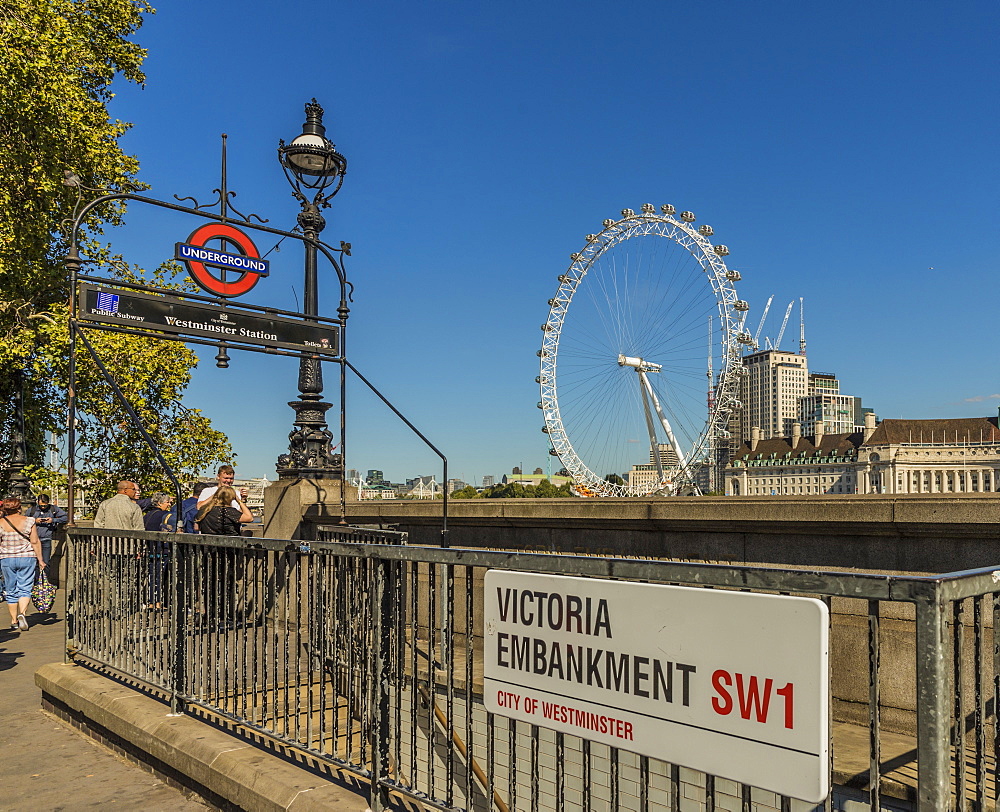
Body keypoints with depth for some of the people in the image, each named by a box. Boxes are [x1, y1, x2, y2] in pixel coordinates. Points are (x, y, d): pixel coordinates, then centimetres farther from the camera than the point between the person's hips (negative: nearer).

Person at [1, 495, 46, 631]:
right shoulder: (28, 521, -5)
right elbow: (35, 542, -5)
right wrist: (40, 559, 1)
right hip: (27, 558, -1)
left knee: (11, 591, 11)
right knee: (25, 589, 5)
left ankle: (14, 622, 15)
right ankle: (22, 613, -19)